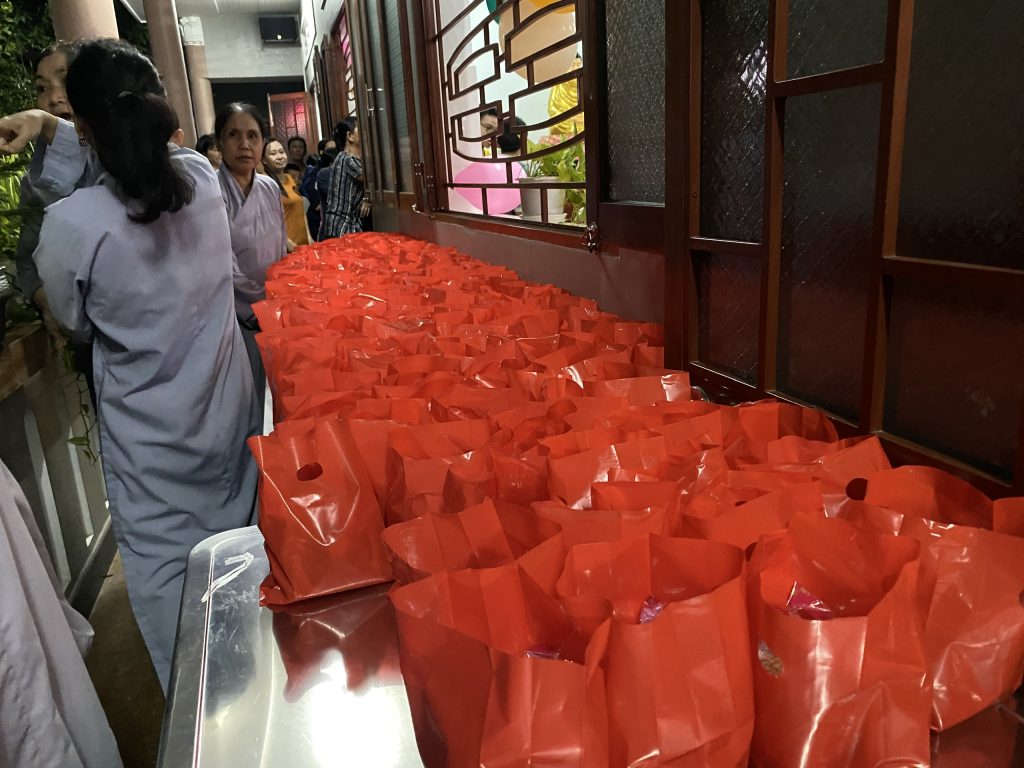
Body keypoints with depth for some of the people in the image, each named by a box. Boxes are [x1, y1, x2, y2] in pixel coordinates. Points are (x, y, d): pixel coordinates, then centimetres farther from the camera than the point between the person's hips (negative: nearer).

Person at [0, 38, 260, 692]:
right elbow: (142, 149, 13)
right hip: (230, 418, 5)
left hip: (152, 447, -5)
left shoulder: (72, 225, -23)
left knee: (169, 590, 15)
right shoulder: (205, 178, -11)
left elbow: (76, 322, -2)